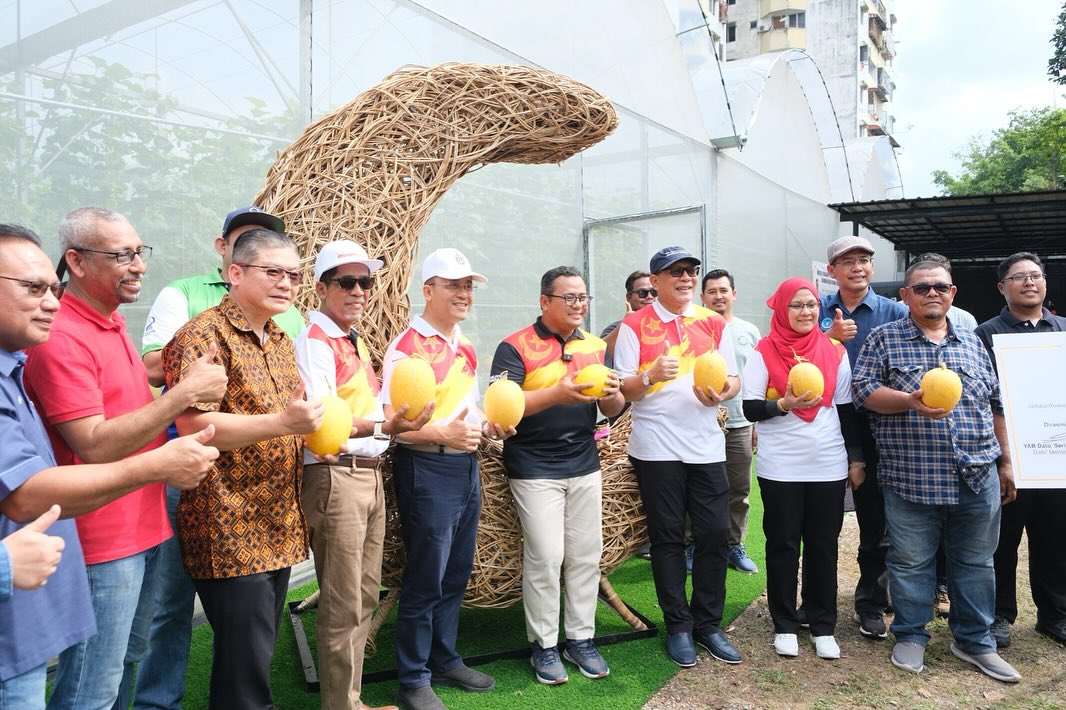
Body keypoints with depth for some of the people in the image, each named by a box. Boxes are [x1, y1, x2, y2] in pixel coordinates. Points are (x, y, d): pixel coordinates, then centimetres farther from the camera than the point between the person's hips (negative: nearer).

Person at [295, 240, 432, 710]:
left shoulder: (354, 341, 16)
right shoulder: (314, 341, -11)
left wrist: (401, 418, 6)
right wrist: (383, 426, -33)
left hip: (370, 475, 9)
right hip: (336, 478, -9)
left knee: (365, 596, 16)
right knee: (342, 607, 0)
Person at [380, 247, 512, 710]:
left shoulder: (465, 346, 12)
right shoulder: (407, 347, -14)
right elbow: (392, 422, -18)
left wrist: (488, 426, 4)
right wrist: (443, 434, -30)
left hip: (466, 466, 8)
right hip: (426, 469, -8)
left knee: (456, 575, 17)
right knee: (425, 580, 2)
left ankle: (445, 660, 34)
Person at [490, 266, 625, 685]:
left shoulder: (595, 346, 9)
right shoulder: (516, 347, -7)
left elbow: (612, 409, 11)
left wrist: (612, 394, -13)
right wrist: (556, 394, -31)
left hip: (585, 466, 5)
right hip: (535, 469, -5)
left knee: (586, 555, 8)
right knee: (545, 558, -3)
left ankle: (581, 639, 23)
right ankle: (544, 646, 14)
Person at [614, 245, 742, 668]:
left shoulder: (714, 323, 10)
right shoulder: (635, 326, -1)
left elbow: (734, 379, 11)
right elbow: (624, 390, -3)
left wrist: (720, 393, -11)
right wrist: (650, 376, -23)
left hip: (706, 444, 3)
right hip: (657, 447, -3)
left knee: (715, 534, 4)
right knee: (668, 538, 5)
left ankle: (708, 624, 20)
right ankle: (678, 627, 18)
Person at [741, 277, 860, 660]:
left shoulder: (834, 351, 5)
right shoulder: (763, 352, -3)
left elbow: (846, 409, 10)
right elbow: (751, 409, -5)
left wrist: (856, 456, 8)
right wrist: (784, 403, -22)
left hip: (829, 466, 2)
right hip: (780, 467, -2)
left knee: (823, 546, 9)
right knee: (783, 545, 6)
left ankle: (823, 626, 21)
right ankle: (785, 625, 19)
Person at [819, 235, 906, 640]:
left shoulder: (894, 313, 2)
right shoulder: (817, 312, 6)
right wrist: (830, 338, -17)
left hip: (874, 429, -1)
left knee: (876, 522, 6)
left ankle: (871, 605, 22)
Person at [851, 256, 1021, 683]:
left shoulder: (972, 343, 14)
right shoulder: (884, 339, 1)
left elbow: (995, 405, 17)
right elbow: (862, 391, -7)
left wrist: (1005, 462, 16)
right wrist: (911, 401, -22)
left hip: (978, 478, 4)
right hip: (912, 479, -4)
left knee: (976, 563, 12)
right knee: (911, 562, 7)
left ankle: (974, 641, 27)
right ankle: (910, 636, 24)